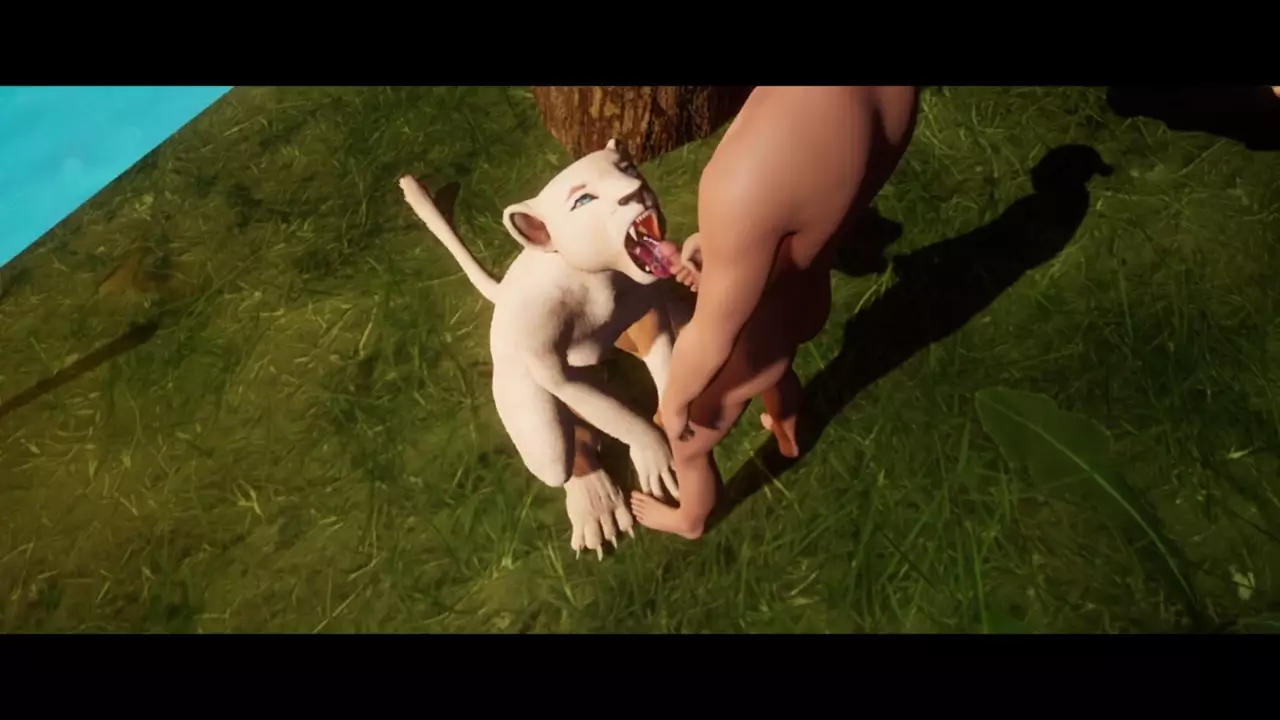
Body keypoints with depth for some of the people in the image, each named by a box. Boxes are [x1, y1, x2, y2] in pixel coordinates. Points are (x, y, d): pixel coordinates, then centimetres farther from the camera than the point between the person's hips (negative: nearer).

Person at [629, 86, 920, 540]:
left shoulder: (750, 169, -45)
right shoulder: (893, 93, -22)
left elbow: (713, 337, -28)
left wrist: (673, 402, -8)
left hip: (744, 349, -6)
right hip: (809, 298, 6)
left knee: (688, 448, 29)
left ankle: (689, 521, 62)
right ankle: (787, 438, 75)